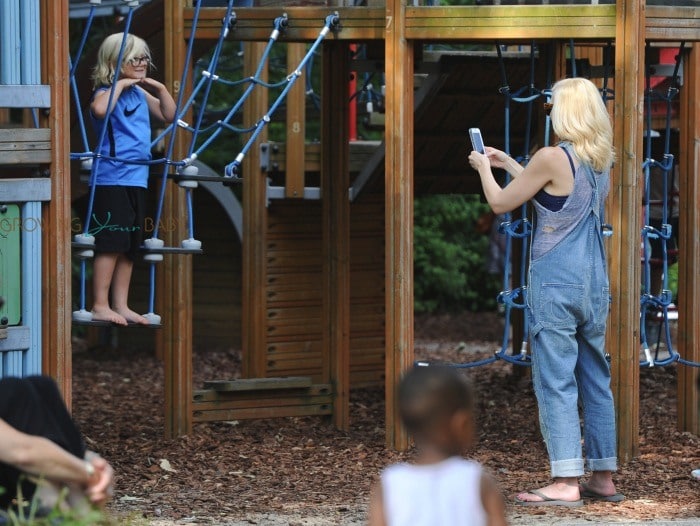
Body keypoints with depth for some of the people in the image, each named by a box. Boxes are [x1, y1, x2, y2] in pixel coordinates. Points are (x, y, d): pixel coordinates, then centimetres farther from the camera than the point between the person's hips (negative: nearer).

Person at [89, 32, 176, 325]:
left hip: (137, 180, 9)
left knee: (129, 247, 11)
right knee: (111, 244, -9)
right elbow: (99, 109, -33)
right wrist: (120, 84, -22)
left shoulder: (141, 94, 15)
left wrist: (160, 89, 10)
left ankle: (121, 306, 16)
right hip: (112, 178, -9)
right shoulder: (107, 92, -10)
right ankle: (100, 306, -6)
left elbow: (168, 115, 24)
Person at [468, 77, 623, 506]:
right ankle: (604, 478, 15)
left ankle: (567, 483, -10)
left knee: (556, 382, -6)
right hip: (595, 282, 7)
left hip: (555, 282, -7)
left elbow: (501, 202, -3)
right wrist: (509, 164, 31)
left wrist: (484, 168, 16)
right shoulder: (602, 162, 9)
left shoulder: (553, 158, -13)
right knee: (596, 380, 12)